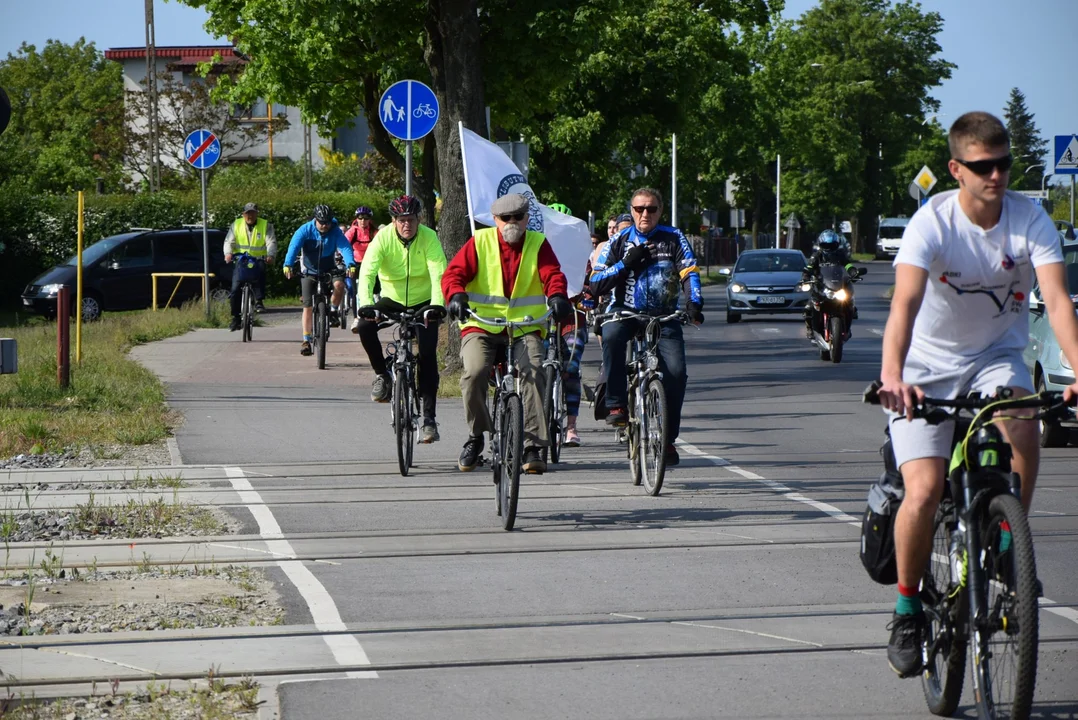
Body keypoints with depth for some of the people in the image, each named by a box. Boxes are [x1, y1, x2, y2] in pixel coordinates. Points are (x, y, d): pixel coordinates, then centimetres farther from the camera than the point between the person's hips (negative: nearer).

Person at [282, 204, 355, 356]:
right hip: (309, 271, 0)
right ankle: (306, 340, 1)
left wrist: (351, 264, -48)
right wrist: (288, 265, -47)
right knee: (308, 306, -6)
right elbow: (294, 246, -30)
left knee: (339, 284, -32)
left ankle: (332, 312, -5)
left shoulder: (335, 232, -15)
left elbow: (345, 247, -28)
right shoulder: (305, 230, -17)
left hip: (329, 269, 0)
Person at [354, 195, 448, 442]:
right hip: (391, 299, 1)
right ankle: (382, 374, -4)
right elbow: (367, 273, -26)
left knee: (428, 355, -13)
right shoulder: (383, 237, -17)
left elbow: (439, 274, -27)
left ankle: (428, 417, -8)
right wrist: (365, 305, -44)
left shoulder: (429, 238, -17)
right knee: (365, 325, -27)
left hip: (423, 302, -1)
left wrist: (436, 306, -44)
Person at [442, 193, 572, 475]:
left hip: (526, 327, 0)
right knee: (474, 373, -26)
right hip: (481, 325, 0)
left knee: (532, 372, -26)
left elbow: (552, 275, -6)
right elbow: (454, 273, -4)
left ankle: (533, 446, -22)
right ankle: (476, 436, -2)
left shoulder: (538, 244, 8)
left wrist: (558, 296, -30)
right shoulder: (480, 242, 5)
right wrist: (456, 296, -28)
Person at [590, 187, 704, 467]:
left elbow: (689, 273, -7)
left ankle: (668, 438, -3)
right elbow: (596, 285, -2)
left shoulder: (674, 239, 3)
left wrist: (695, 302, -26)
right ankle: (616, 405, -28)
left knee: (675, 371, -19)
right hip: (625, 312, 0)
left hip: (664, 317, 0)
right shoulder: (619, 241, 3)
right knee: (611, 336, -36)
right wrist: (626, 263, -15)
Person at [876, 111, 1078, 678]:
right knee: (923, 494, -17)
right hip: (929, 368, -2)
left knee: (1024, 432, -32)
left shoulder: (1030, 221, -13)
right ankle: (906, 609, 7)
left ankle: (1007, 546, -8)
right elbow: (906, 303, -33)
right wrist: (892, 375, -50)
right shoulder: (933, 222, -20)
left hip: (996, 356, 2)